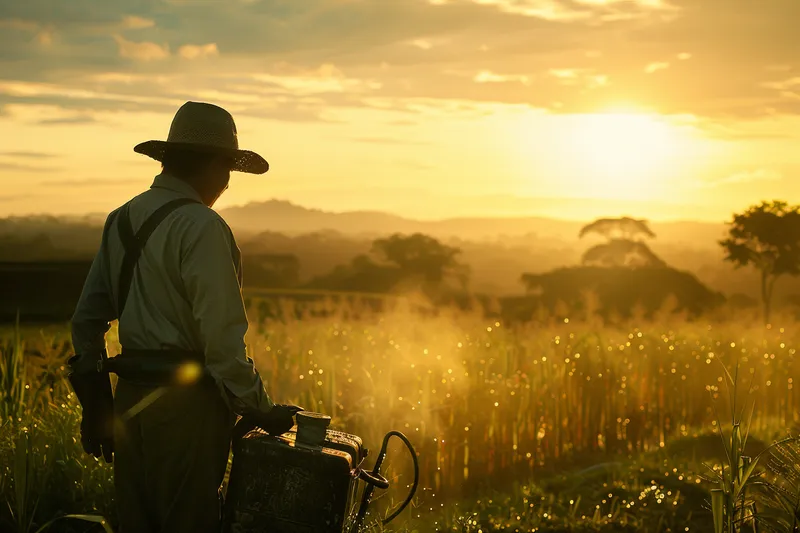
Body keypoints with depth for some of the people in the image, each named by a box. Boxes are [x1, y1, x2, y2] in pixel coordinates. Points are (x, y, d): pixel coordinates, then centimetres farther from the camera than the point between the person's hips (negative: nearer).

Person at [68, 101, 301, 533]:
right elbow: (222, 336, -19)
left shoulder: (120, 221, 12)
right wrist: (259, 410, -11)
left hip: (130, 400, 8)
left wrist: (95, 401, 23)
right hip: (186, 404, -8)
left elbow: (86, 319, 17)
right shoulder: (200, 227, -14)